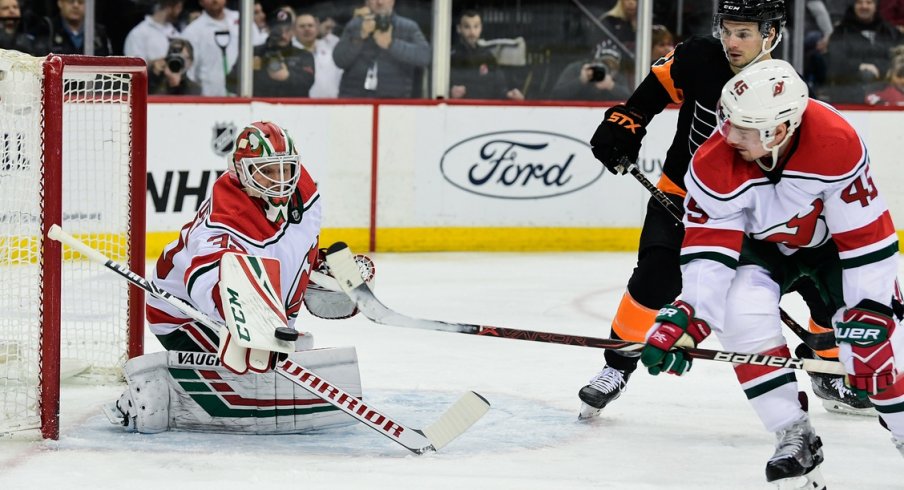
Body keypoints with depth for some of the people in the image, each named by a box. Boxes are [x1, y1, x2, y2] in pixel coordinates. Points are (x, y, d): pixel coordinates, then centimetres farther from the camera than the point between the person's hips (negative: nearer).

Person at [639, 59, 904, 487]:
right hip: (762, 241, 2)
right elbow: (707, 250, -27)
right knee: (742, 312, -25)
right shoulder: (714, 164, -32)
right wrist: (686, 320, -39)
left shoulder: (837, 144, -37)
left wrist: (868, 314, -27)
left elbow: (868, 236, -29)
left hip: (833, 237, -1)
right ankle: (795, 437, -12)